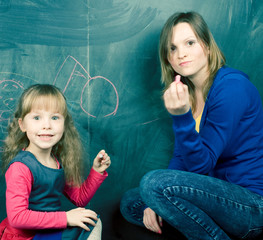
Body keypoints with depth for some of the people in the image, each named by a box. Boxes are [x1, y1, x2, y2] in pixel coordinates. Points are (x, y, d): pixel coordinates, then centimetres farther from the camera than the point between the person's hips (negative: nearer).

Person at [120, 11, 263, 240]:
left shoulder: (232, 87, -18)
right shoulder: (185, 92, 7)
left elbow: (201, 165, -20)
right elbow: (180, 158, 9)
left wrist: (182, 116, -32)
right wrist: (158, 201, -3)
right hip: (221, 192, 9)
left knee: (153, 182, -28)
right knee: (129, 202, 10)